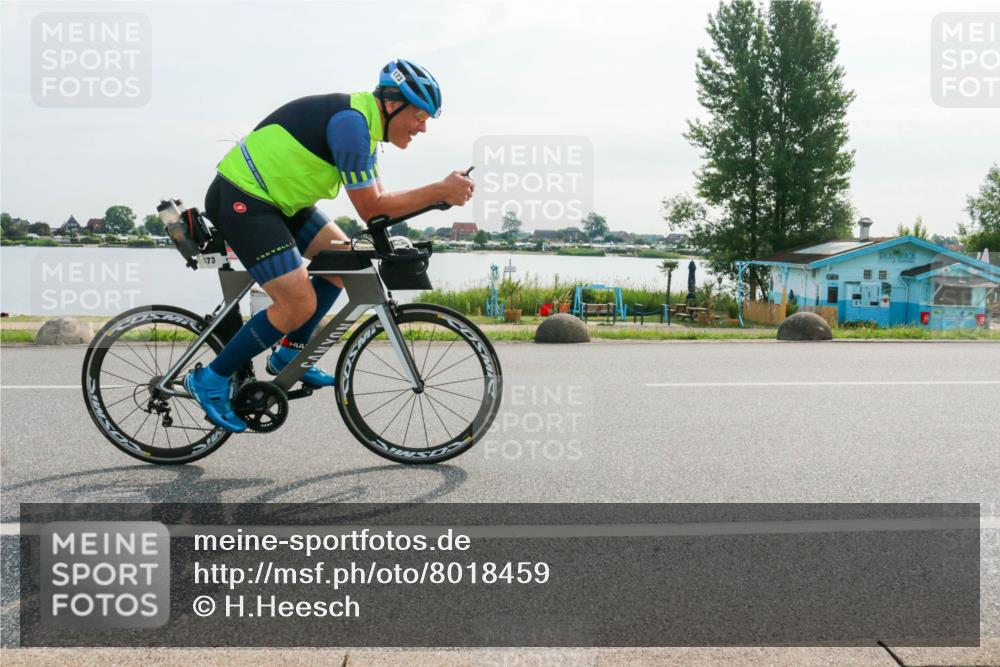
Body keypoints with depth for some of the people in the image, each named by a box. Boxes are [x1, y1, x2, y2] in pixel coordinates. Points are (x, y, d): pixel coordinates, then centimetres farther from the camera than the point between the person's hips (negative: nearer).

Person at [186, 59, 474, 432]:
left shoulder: (363, 121, 10)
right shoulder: (351, 122, -22)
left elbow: (376, 201, 12)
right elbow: (371, 210, -21)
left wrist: (441, 193, 1)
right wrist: (439, 191, -18)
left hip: (274, 197, 11)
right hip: (240, 201, -11)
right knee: (300, 305, -15)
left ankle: (288, 356, 21)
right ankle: (212, 379, -1)